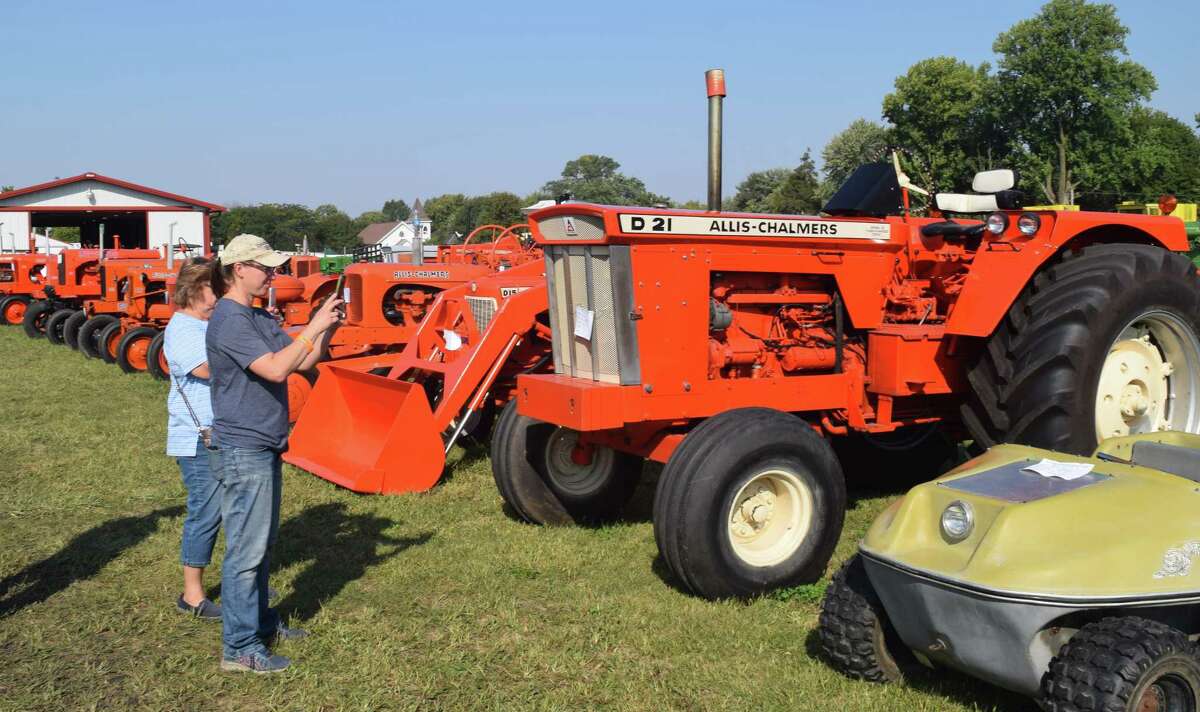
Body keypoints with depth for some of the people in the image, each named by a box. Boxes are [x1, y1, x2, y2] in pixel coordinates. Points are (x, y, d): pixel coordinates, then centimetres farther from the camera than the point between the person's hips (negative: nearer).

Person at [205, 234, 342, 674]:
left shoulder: (259, 318, 12)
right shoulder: (229, 320, -17)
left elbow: (302, 363, 9)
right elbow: (275, 369, -27)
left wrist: (325, 333, -6)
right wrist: (314, 327, -22)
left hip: (264, 447, 10)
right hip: (242, 451, -10)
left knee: (262, 542, 20)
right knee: (246, 549, -4)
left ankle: (260, 621, 34)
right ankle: (240, 647, 4)